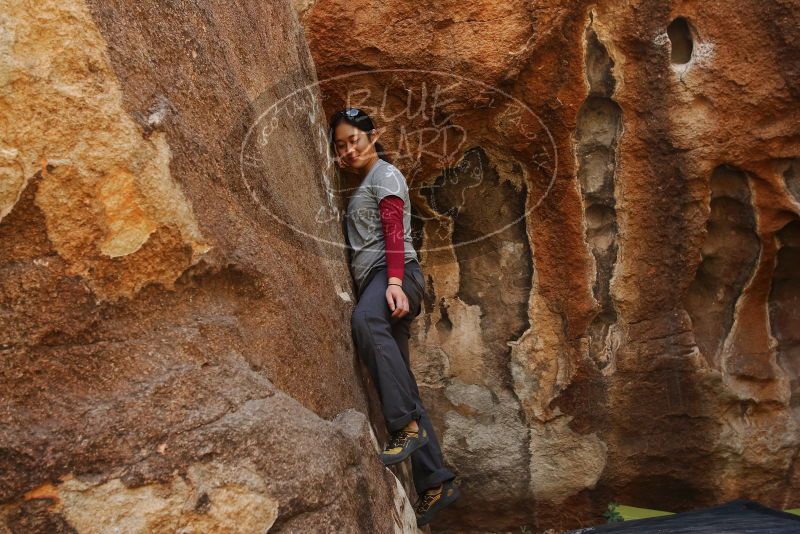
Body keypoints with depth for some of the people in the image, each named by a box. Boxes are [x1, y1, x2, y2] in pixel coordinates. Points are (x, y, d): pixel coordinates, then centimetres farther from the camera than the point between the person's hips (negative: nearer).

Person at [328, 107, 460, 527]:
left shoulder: (385, 174, 4)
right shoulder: (362, 186, 29)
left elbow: (395, 232, -12)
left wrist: (394, 281, -27)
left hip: (396, 274, -9)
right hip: (374, 282, 9)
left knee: (364, 319, -43)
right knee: (399, 386, 2)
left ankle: (407, 425, -42)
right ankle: (436, 483, 5)